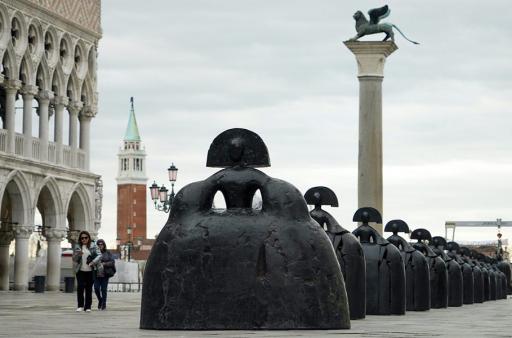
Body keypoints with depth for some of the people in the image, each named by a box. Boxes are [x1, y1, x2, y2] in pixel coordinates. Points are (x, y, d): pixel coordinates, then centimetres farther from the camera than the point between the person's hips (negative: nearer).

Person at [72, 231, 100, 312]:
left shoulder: (93, 246, 3)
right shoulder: (77, 247, 7)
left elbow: (99, 255, -2)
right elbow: (74, 259, 5)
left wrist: (93, 262, -18)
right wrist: (78, 254, -16)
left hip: (90, 271, 0)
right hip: (80, 271, 0)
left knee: (89, 289, 2)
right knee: (80, 287, -9)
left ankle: (88, 306, 9)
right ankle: (80, 306, -1)